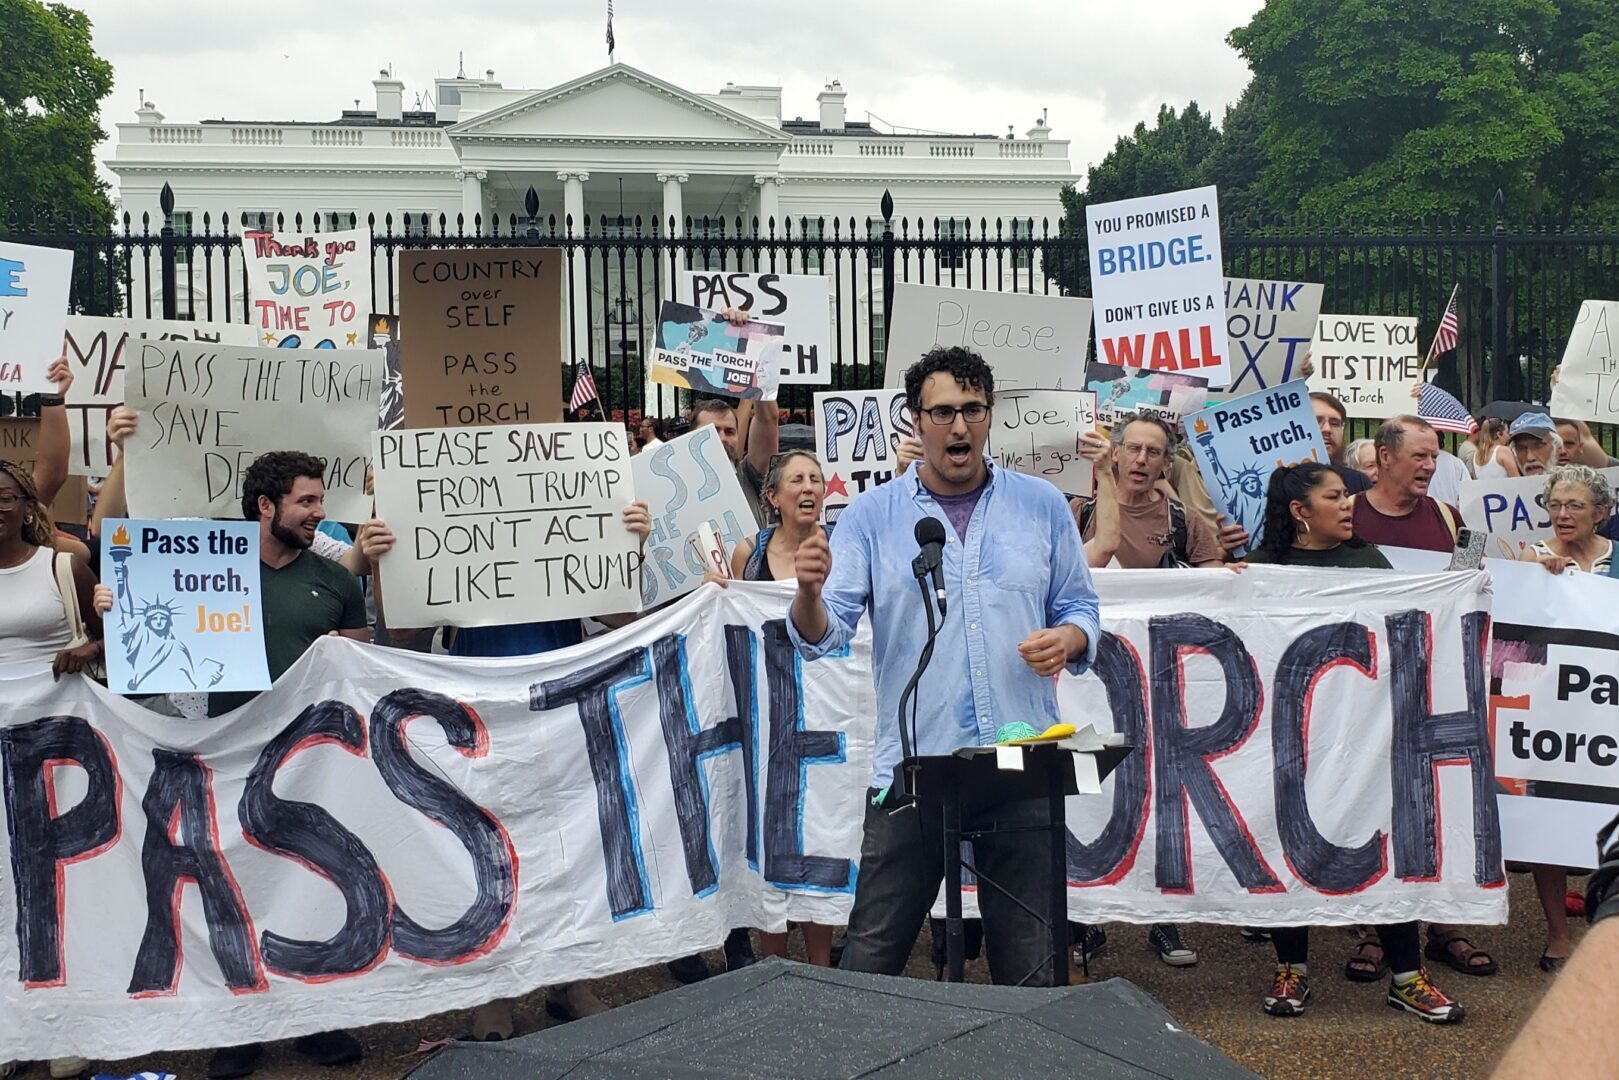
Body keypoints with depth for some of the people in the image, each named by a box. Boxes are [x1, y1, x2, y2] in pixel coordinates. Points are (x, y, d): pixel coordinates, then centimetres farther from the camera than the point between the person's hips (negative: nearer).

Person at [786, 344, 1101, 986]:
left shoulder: (1042, 505, 7)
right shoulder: (871, 515, 3)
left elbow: (1080, 608, 13)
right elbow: (821, 637, -3)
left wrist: (1068, 638, -10)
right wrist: (809, 594, -25)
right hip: (911, 767, -1)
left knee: (1027, 961, 11)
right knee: (869, 962, 3)